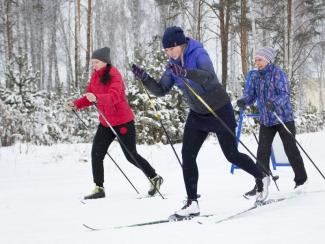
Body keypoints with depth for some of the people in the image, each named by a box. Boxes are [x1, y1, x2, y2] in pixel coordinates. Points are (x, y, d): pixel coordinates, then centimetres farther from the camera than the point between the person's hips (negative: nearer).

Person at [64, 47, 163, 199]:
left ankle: (155, 178, 20)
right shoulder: (95, 76, 5)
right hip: (106, 123, 7)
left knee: (131, 156, 1)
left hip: (123, 122, -7)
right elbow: (89, 97, 9)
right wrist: (75, 104, -8)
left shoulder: (114, 75, -17)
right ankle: (99, 188, 5)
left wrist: (96, 98, -50)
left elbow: (114, 96, -33)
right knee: (96, 154, -3)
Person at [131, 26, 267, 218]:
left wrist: (185, 73, -57)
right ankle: (192, 203, -4)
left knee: (232, 155, 3)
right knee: (187, 155, -7)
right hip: (197, 114, 6)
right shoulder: (173, 65, -1)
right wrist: (145, 78, -20)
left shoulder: (198, 54, -22)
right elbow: (161, 90, -3)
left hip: (220, 110, -6)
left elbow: (209, 76, -41)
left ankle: (262, 177, 29)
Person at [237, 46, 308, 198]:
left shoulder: (277, 73, -12)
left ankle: (301, 180, 16)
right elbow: (250, 95, 3)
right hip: (266, 120, 5)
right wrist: (244, 101, -20)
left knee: (291, 149, 2)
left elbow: (285, 94, -19)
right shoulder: (254, 76, 4)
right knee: (262, 152, -3)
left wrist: (274, 103, -38)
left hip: (284, 117, -5)